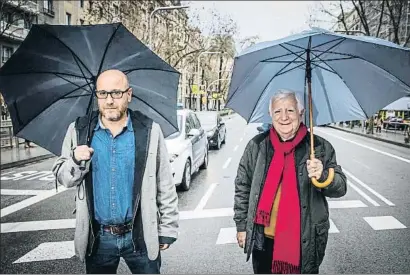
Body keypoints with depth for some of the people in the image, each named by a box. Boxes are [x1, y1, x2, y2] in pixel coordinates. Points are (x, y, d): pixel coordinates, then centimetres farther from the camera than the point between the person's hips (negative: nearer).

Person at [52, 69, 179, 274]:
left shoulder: (150, 131, -5)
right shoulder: (78, 131, -1)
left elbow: (165, 185, -1)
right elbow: (62, 178, 3)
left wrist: (167, 229, 0)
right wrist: (76, 161, -18)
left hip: (141, 236, -1)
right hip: (97, 238, 2)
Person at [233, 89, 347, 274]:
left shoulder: (320, 147, -5)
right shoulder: (257, 146, -3)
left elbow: (340, 187, -2)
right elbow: (242, 187, 4)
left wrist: (323, 175, -24)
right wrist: (241, 225, 4)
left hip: (305, 241, -1)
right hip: (264, 239, 1)